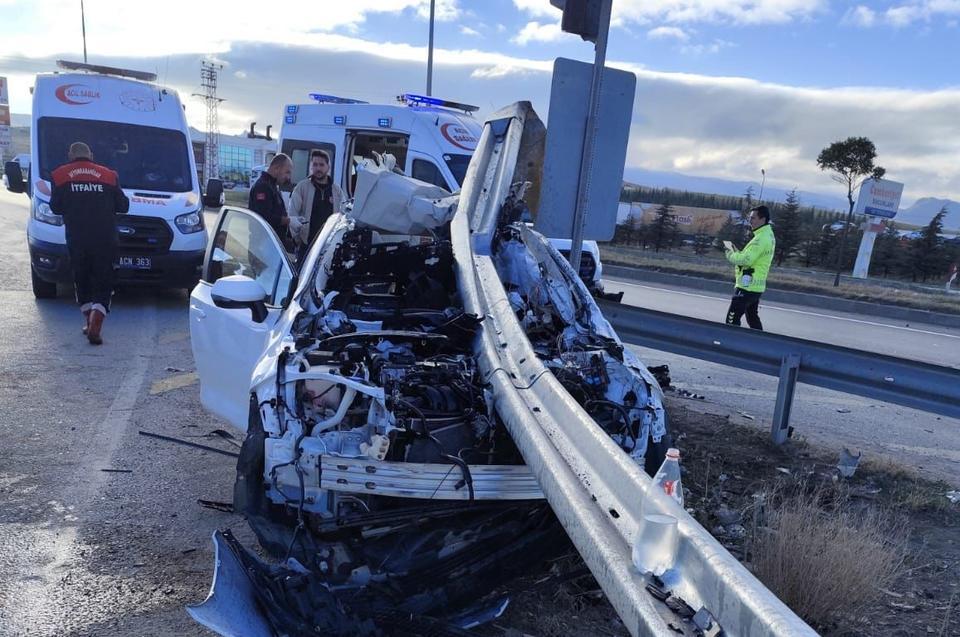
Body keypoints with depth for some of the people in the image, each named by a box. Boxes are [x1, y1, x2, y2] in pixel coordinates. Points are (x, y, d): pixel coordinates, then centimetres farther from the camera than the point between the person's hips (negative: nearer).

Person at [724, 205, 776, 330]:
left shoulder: (761, 238, -18)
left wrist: (730, 254, -9)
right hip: (756, 286, 10)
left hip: (747, 285, -10)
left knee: (732, 319, -7)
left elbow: (746, 259, -24)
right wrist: (736, 251, 3)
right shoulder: (769, 235, 14)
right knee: (753, 319, 21)